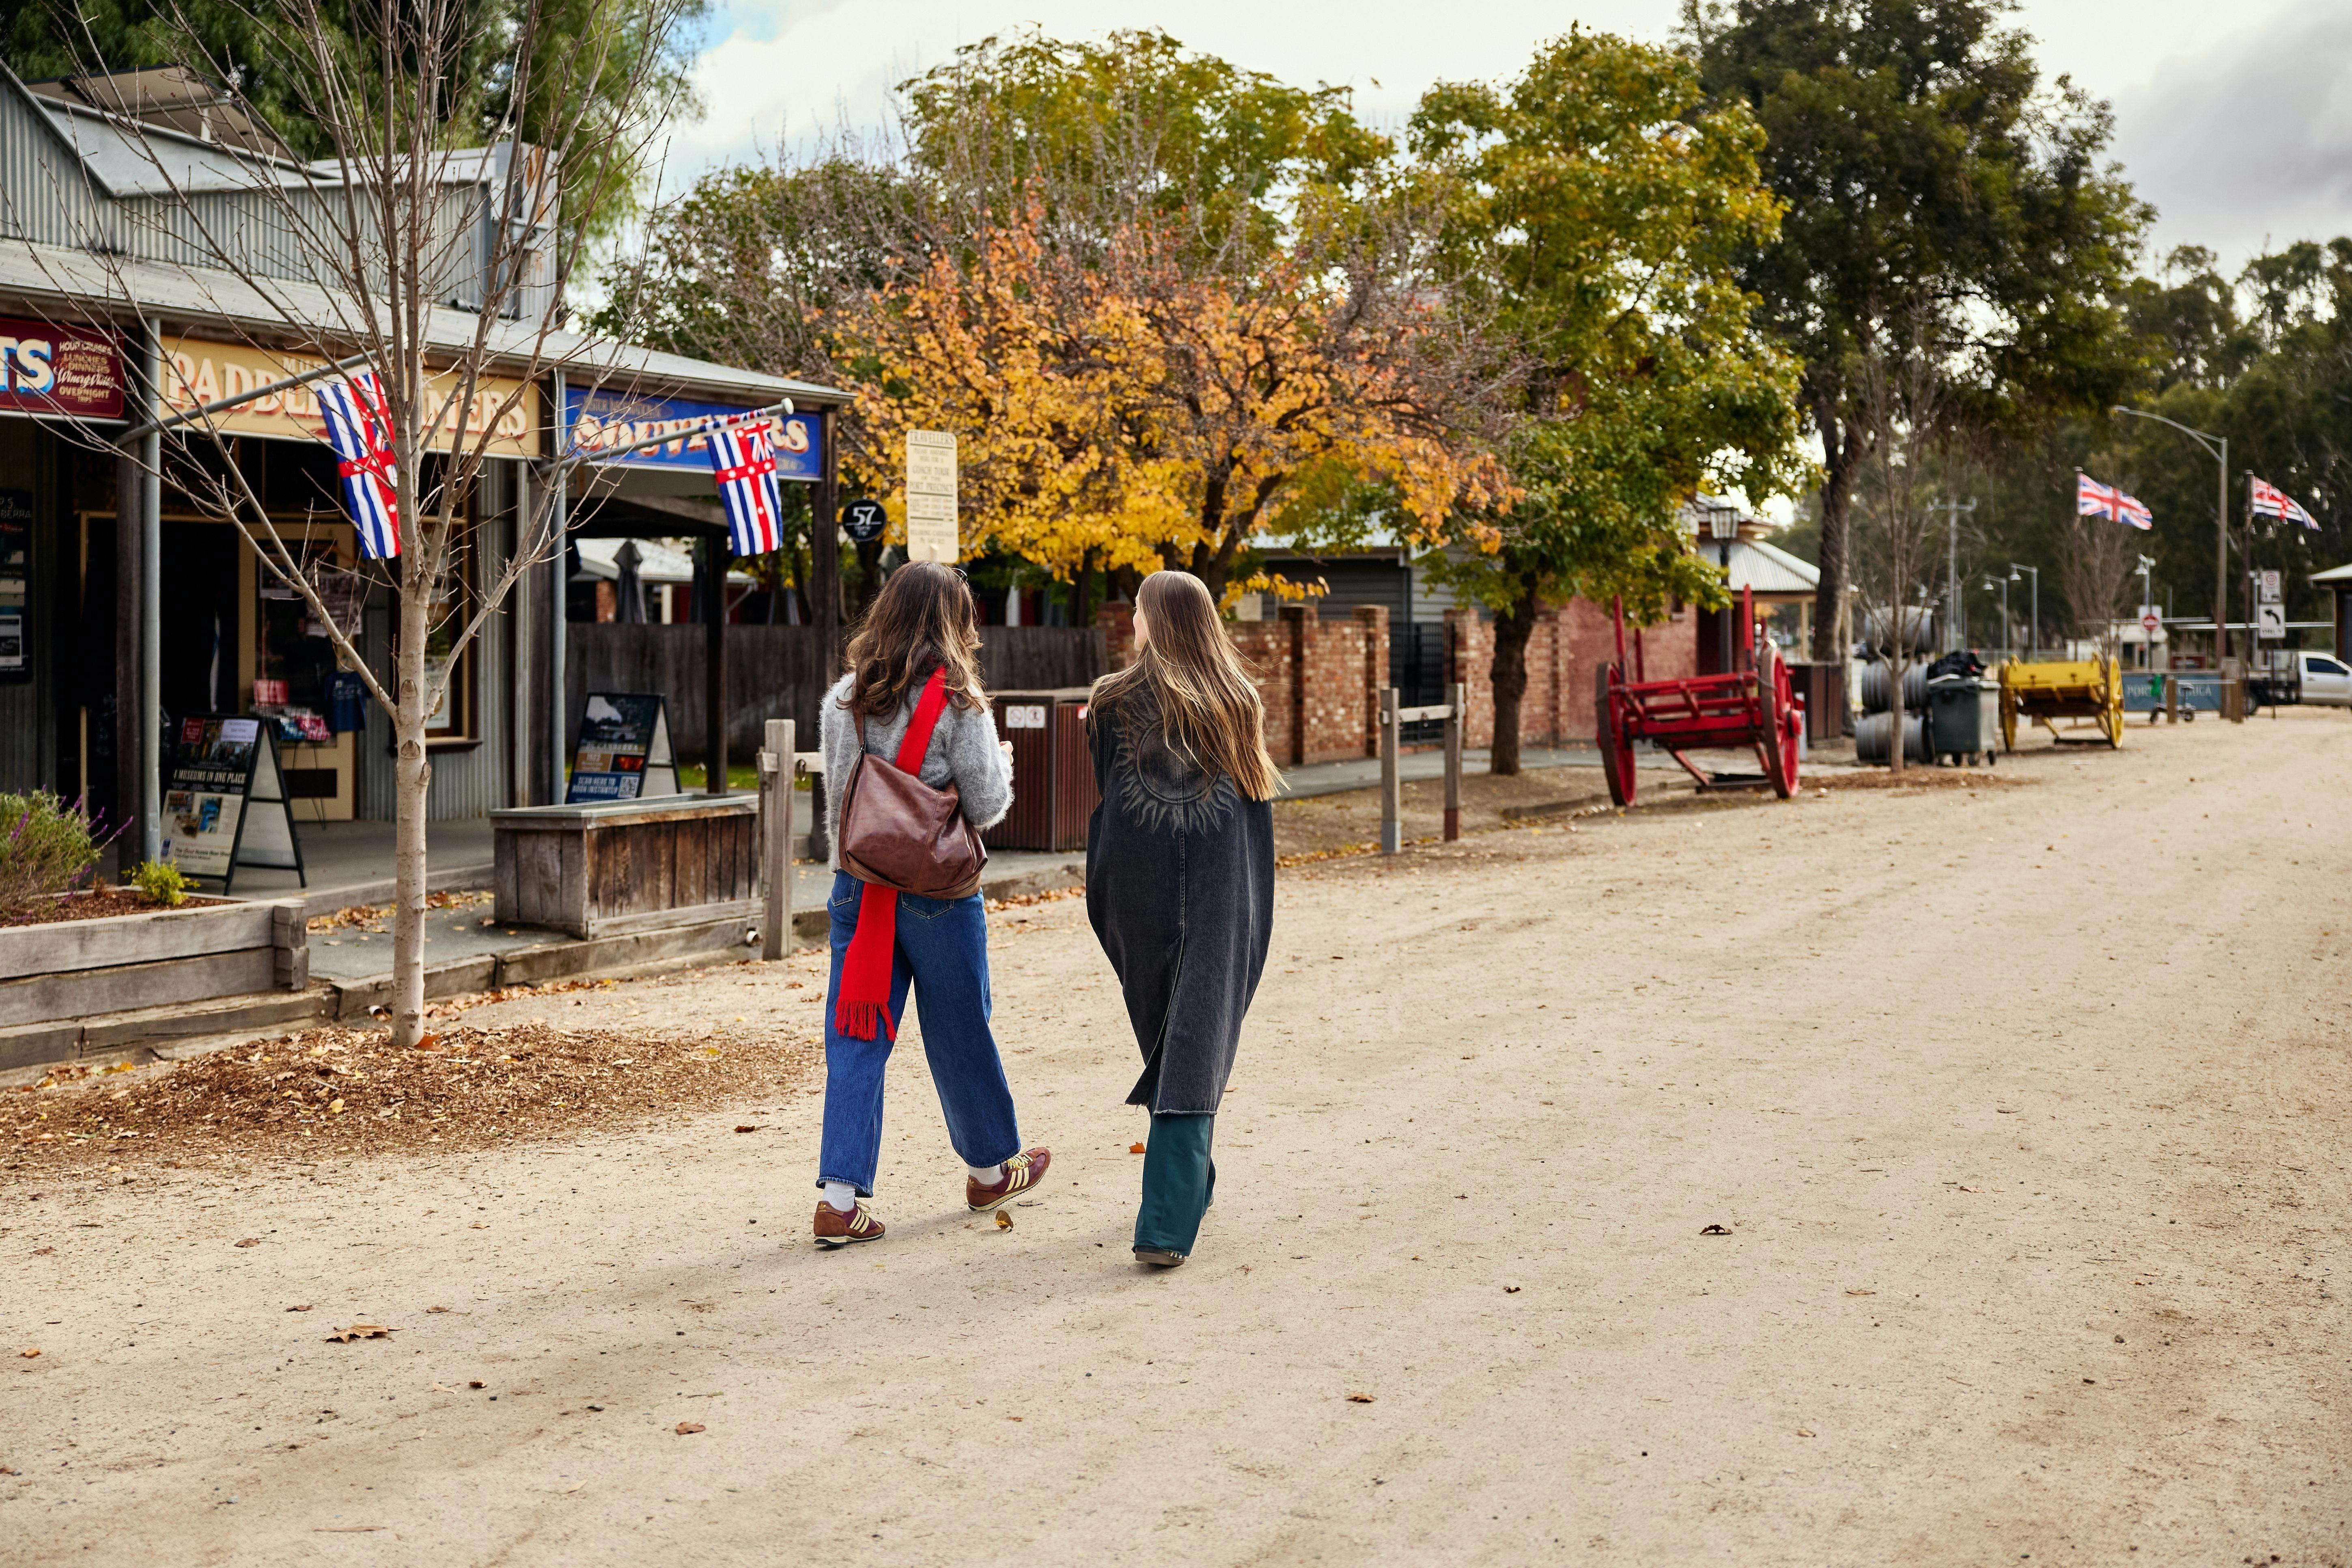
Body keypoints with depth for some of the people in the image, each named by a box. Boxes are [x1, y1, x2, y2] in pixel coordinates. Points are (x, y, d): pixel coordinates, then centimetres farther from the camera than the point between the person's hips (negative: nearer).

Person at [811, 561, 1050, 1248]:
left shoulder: (842, 700, 2)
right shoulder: (958, 703, -11)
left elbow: (837, 793, 7)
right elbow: (986, 806, -9)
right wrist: (1002, 764, 9)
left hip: (856, 884, 4)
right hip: (937, 889, -3)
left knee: (856, 1037, 5)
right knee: (959, 1033, 12)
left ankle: (841, 1197, -1)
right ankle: (991, 1169, 31)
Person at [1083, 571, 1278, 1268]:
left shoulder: (1114, 703, -2)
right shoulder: (1240, 703, 2)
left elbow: (1100, 794, 4)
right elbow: (1260, 800, 5)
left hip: (1141, 897, 0)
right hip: (1223, 902, 0)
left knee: (1162, 1040, 20)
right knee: (1198, 1049, -4)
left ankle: (1189, 1188, 36)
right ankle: (1169, 1222, -14)